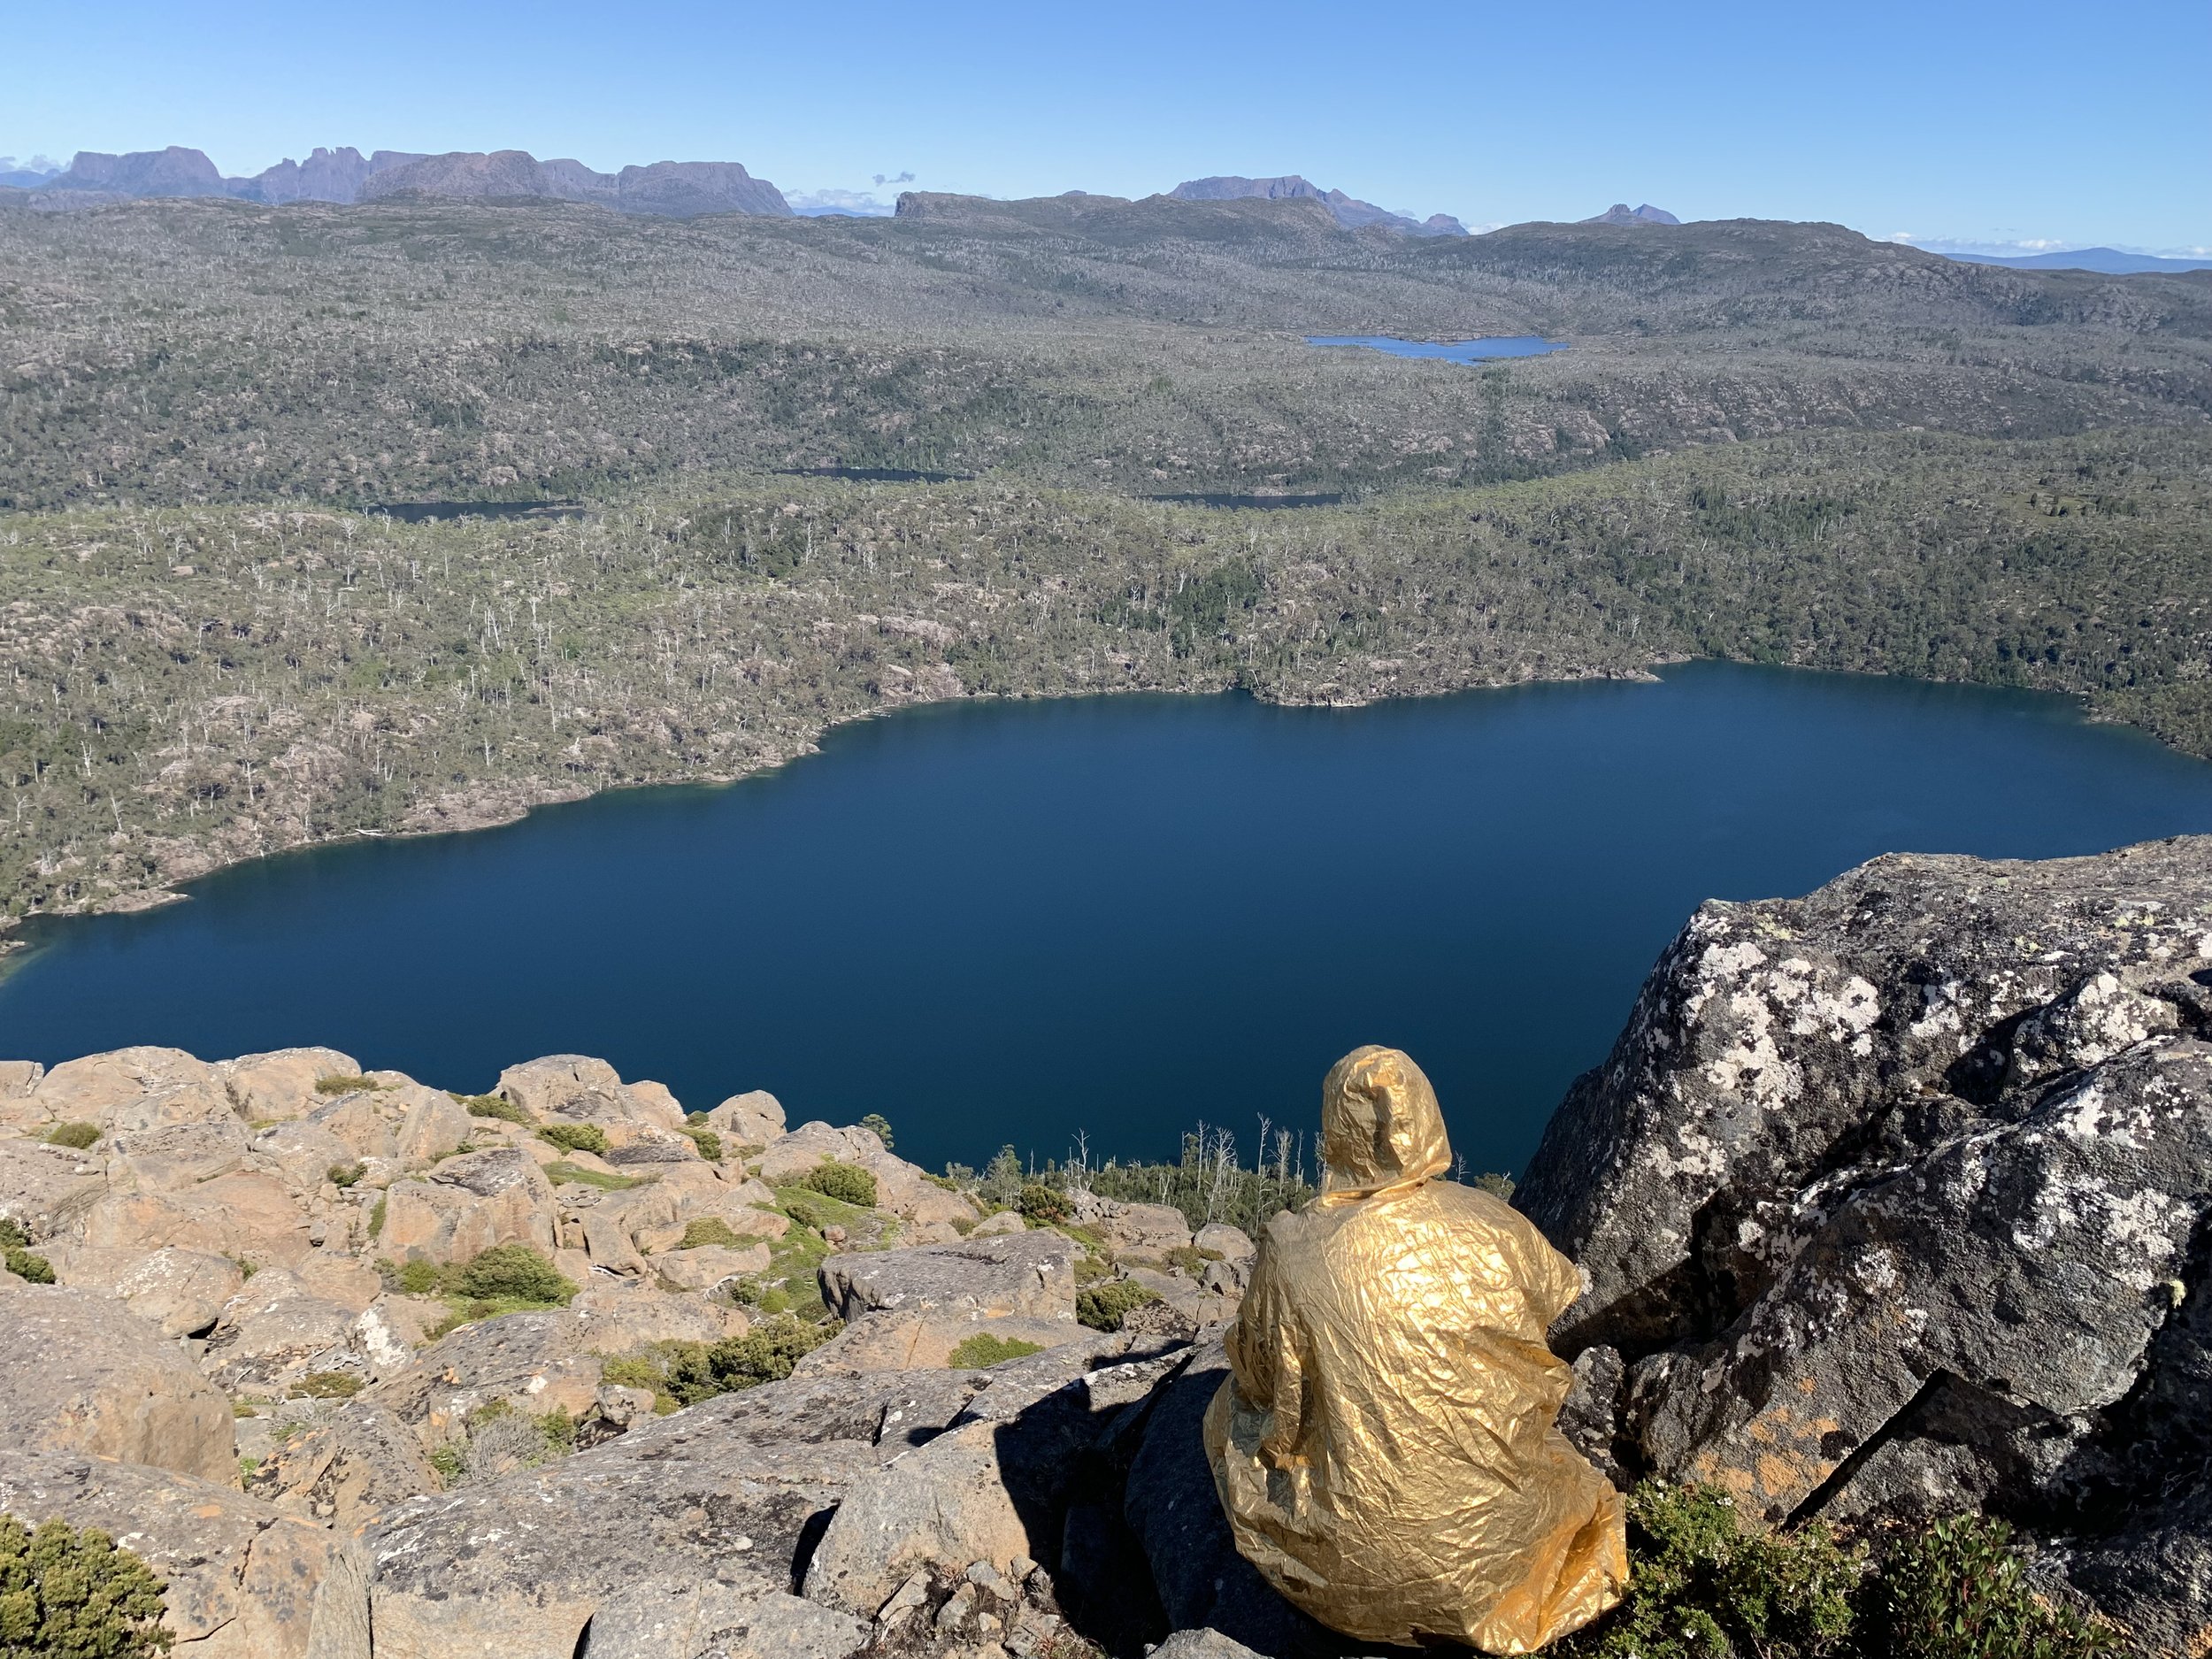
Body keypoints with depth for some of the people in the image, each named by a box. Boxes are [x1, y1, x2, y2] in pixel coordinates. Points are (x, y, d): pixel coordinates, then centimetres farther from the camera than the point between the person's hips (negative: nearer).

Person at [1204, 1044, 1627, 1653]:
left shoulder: (1293, 1255, -22)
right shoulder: (1493, 1227, -16)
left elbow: (1259, 1374, -4)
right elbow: (1556, 1293, 7)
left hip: (1359, 1543, -2)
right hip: (1494, 1529, 3)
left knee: (1236, 1407, 26)